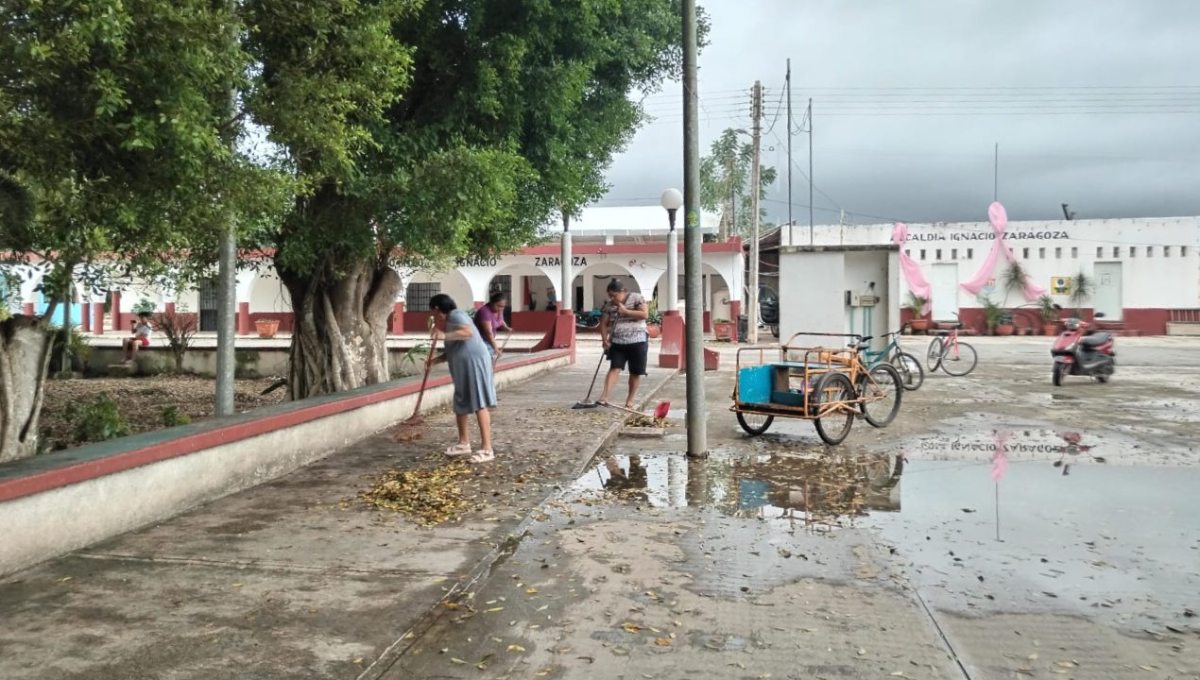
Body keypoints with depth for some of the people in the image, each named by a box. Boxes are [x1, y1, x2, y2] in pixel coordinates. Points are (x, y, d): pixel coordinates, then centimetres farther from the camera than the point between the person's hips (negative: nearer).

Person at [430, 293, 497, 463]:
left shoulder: (455, 315, -8)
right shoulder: (450, 320, 23)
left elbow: (469, 332, -28)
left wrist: (445, 336, -31)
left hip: (474, 363, -11)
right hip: (463, 368, 11)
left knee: (480, 404, -13)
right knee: (461, 404, 17)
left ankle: (486, 449, -16)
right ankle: (464, 443, 30)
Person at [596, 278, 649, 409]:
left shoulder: (636, 298, -3)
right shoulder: (608, 305, 6)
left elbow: (644, 314, -14)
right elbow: (604, 324, 6)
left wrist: (625, 311, -16)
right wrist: (605, 340, -8)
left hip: (637, 342, -2)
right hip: (617, 343, 2)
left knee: (635, 372, 4)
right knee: (615, 368, -10)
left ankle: (630, 399, 16)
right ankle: (604, 397, -19)